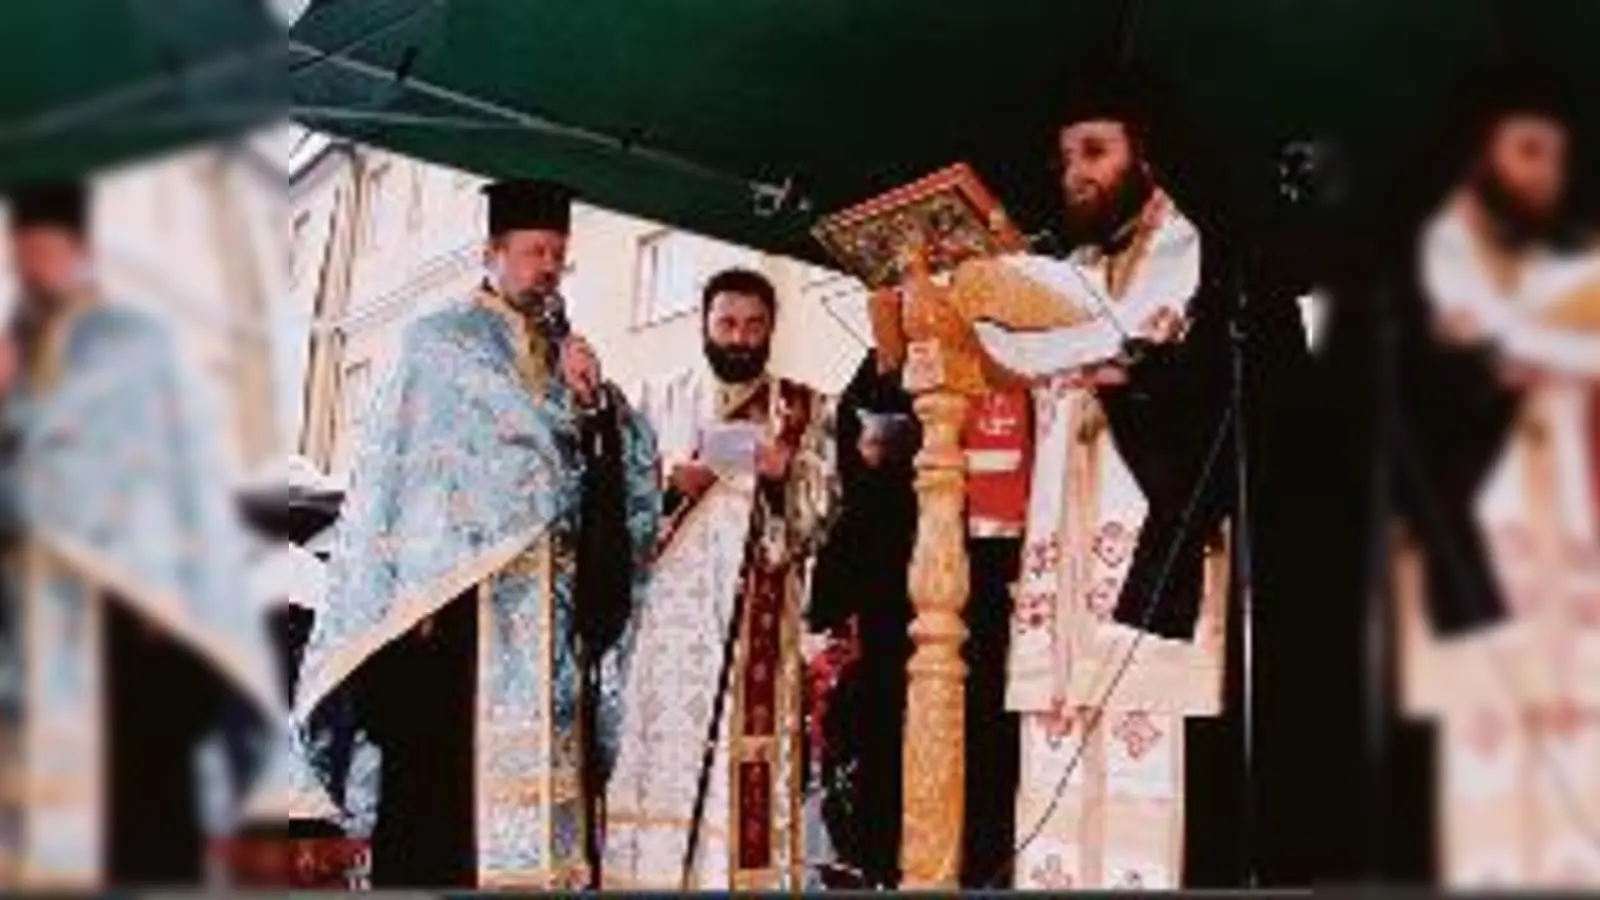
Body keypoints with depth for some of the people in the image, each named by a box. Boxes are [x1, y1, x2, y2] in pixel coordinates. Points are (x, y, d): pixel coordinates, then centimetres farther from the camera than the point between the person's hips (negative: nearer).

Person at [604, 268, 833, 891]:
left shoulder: (804, 410, 11)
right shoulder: (663, 401, 15)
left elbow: (815, 522, 4)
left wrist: (783, 480, -14)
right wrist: (672, 485, -7)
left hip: (757, 617, -1)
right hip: (671, 611, 1)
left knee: (746, 756, -9)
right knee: (664, 746, -7)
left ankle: (742, 876, -9)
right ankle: (656, 873, -6)